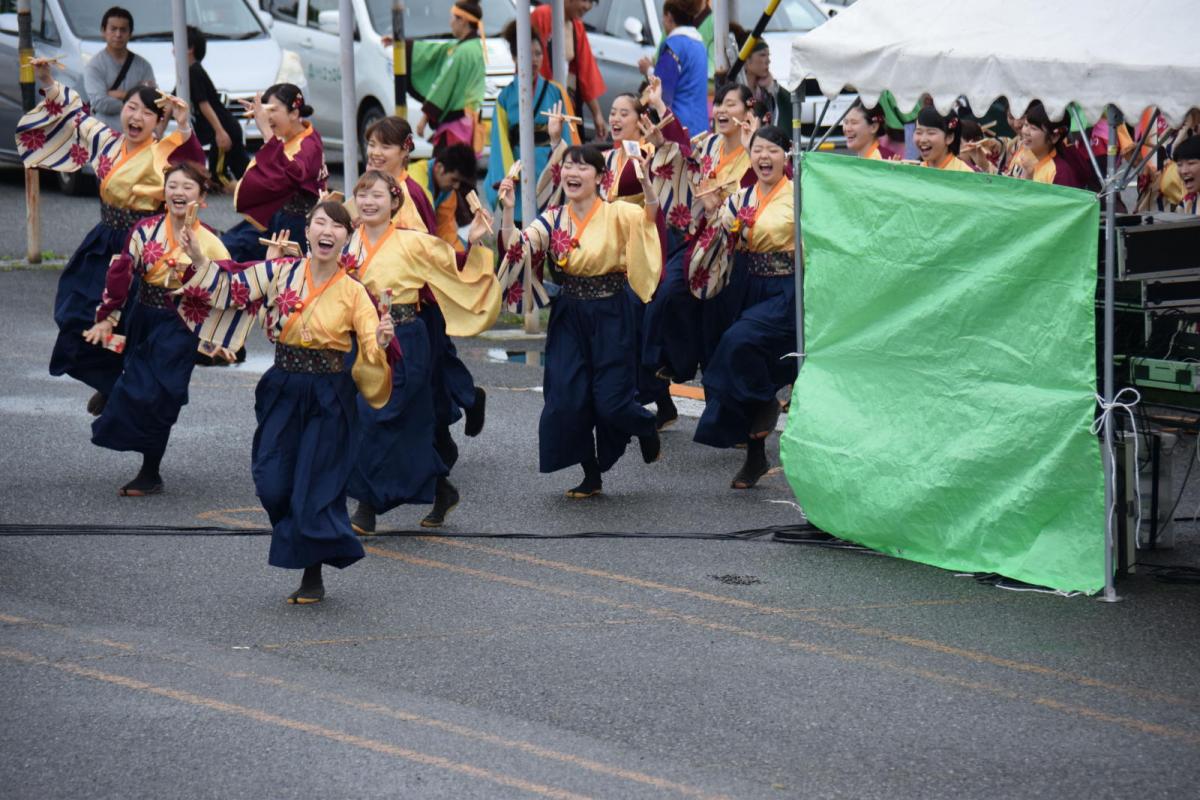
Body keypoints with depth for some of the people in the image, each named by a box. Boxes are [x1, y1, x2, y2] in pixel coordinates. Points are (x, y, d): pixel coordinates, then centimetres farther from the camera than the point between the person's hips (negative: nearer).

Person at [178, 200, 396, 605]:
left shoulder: (353, 293, -4)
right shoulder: (281, 272, 1)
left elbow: (372, 352, -9)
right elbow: (232, 285, 2)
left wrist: (382, 343, -30)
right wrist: (199, 260, -11)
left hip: (329, 399, -2)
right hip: (283, 391, 2)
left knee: (316, 487, 0)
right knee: (273, 484, -1)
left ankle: (313, 577, 16)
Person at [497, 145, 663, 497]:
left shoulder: (618, 214, -8)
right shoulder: (553, 220, 2)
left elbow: (649, 215, -26)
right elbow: (516, 249, -8)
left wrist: (645, 181, -44)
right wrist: (507, 210, -22)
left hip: (611, 316, -4)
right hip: (569, 316, 4)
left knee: (611, 402, -5)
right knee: (566, 400, -3)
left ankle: (646, 427, 31)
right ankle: (591, 475, 14)